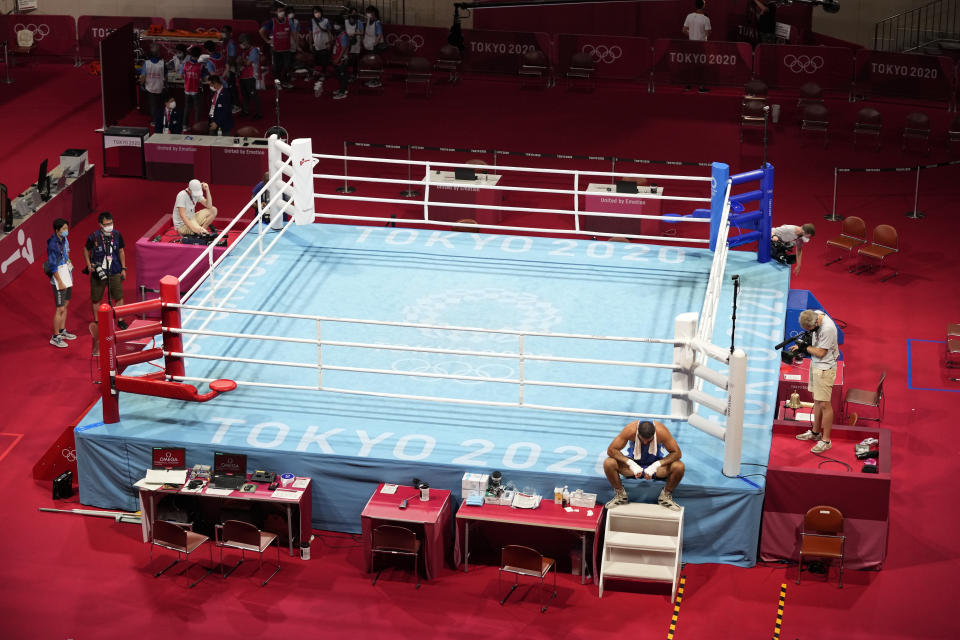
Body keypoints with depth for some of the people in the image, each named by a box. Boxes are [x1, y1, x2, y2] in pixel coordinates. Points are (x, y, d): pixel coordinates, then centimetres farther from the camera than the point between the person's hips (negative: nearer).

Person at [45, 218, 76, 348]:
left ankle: (62, 331, 33)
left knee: (65, 304, 19)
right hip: (59, 278, -9)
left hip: (67, 277, 9)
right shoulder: (53, 244, -22)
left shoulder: (64, 240, 5)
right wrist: (60, 282, -20)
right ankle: (55, 337, 4)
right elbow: (53, 266, -21)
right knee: (60, 309, -5)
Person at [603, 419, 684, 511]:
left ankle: (666, 496, -2)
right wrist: (630, 463, -36)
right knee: (608, 464, -27)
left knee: (679, 467, -29)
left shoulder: (661, 431, -27)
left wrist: (657, 465, -34)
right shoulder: (630, 430, -27)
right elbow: (611, 450, -23)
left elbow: (677, 453, -21)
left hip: (656, 463, 0)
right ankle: (620, 495, -2)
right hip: (633, 462, 0)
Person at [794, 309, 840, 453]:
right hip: (815, 364, 9)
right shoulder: (815, 315, -2)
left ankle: (826, 440, 2)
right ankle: (815, 432, 33)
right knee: (816, 400, 19)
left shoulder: (827, 328, -29)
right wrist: (802, 346, 0)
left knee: (824, 404, -5)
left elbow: (820, 353, -21)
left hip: (824, 368, -9)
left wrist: (803, 347, -9)